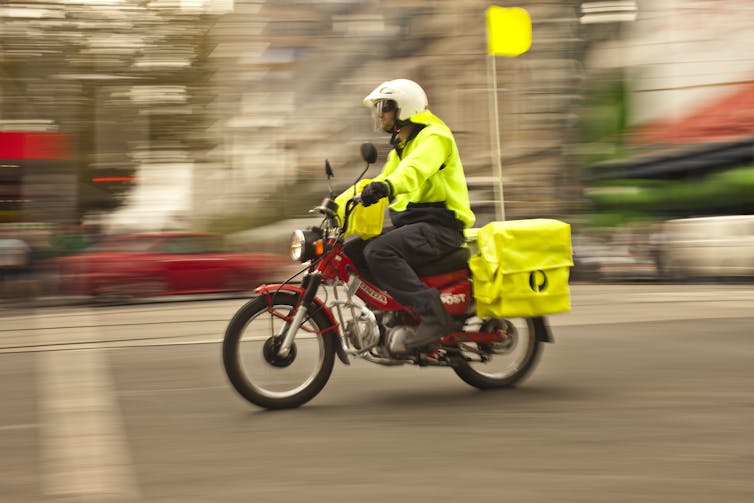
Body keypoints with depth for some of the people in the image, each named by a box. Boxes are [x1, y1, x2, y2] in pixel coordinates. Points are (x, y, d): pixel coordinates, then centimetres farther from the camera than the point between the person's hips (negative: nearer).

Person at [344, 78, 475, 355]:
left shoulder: (434, 136, -8)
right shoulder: (400, 147, 24)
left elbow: (417, 167, -30)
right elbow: (379, 181, 25)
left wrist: (387, 186, -51)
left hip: (439, 225, -10)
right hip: (412, 223, 10)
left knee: (379, 251, -31)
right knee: (351, 252, 0)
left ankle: (433, 315, -33)